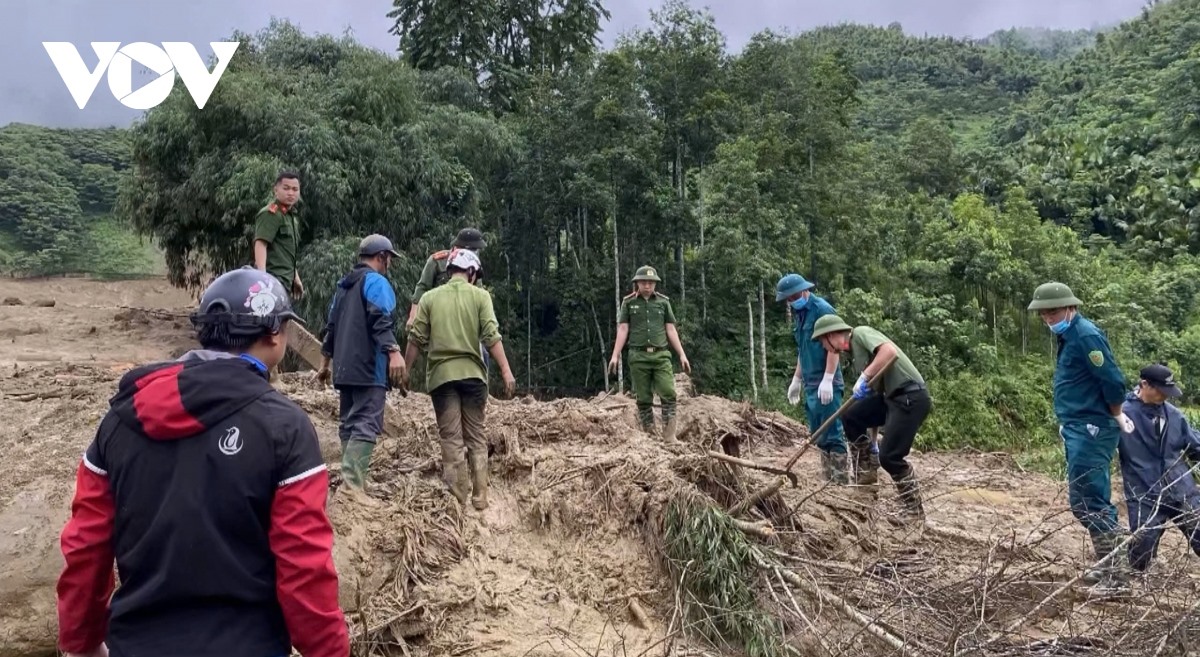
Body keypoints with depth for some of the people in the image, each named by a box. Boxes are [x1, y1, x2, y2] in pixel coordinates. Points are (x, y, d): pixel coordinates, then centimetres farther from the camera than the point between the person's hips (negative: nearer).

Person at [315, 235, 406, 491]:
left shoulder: (343, 284, 21)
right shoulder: (376, 281, -5)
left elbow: (331, 325, 25)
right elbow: (381, 320, -21)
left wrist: (325, 362, 31)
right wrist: (394, 352, -32)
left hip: (345, 368, 9)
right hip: (369, 367, -9)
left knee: (349, 424, 13)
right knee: (366, 425, -13)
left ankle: (352, 482, 16)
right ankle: (352, 485, -22)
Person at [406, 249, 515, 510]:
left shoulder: (429, 298, 6)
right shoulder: (480, 296, 2)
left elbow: (416, 339, 4)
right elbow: (491, 336, -7)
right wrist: (506, 371, -8)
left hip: (441, 374, 0)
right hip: (472, 373, 0)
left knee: (451, 437, 3)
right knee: (476, 436, 10)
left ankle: (457, 496, 1)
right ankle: (479, 495, 10)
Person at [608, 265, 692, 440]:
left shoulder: (663, 301, 9)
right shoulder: (628, 302, 6)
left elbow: (671, 330, 10)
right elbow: (623, 330, 4)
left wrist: (682, 354, 6)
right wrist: (615, 355, -4)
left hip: (661, 355, 1)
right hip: (638, 356, -1)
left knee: (669, 393, -11)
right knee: (643, 398, 2)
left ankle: (670, 435, -7)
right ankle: (649, 434, 8)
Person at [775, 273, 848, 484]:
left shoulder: (822, 309, -11)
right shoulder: (799, 314, 15)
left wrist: (828, 380, -22)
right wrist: (797, 379, 23)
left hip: (826, 384, -9)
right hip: (810, 385, 9)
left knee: (832, 434, -7)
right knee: (820, 436, 11)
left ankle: (841, 481, -4)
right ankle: (828, 479, 18)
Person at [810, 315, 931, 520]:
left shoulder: (861, 333, -9)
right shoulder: (853, 349, 18)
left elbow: (890, 352, -28)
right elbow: (876, 383, 23)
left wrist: (864, 377, -22)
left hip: (911, 396, -9)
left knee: (889, 456, -10)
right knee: (851, 417, 6)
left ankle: (916, 512, 3)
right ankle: (866, 471, 17)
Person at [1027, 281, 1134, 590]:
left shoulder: (1086, 335, -17)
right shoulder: (1070, 335, 15)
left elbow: (1113, 382, -20)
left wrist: (1116, 416, -4)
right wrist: (1114, 415, 16)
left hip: (1090, 430, -10)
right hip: (1079, 429, 10)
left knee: (1089, 502, -9)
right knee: (1085, 500, 14)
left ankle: (1116, 574, -2)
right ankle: (1110, 564, 24)